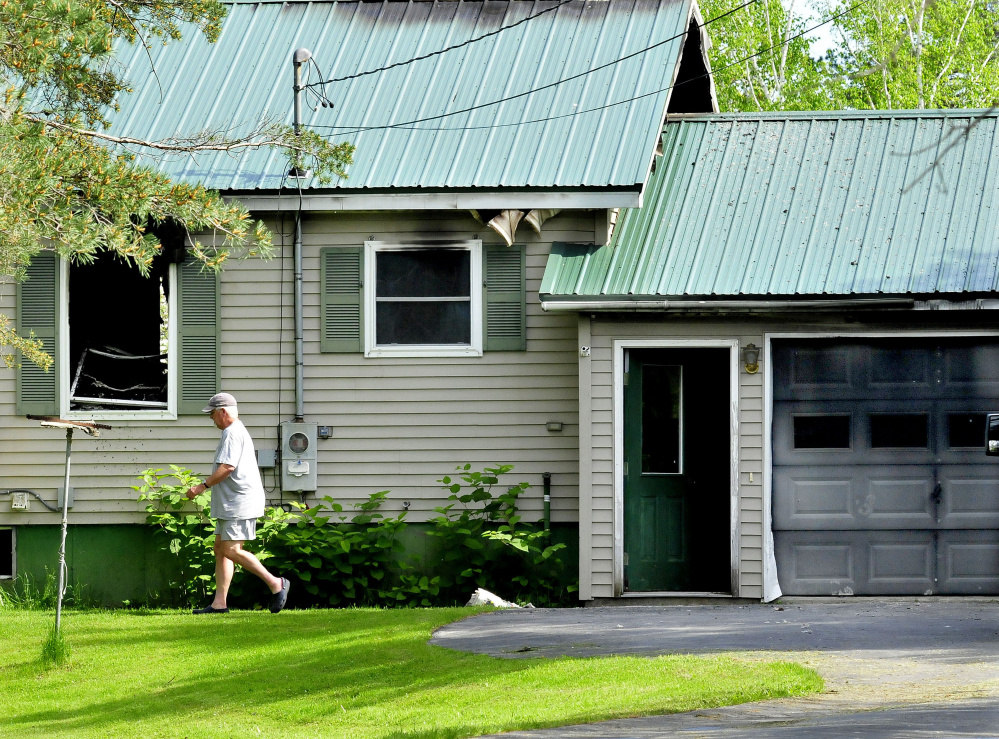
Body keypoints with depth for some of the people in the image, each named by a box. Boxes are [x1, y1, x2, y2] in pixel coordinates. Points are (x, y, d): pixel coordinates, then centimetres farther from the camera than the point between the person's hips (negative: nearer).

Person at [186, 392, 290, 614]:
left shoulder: (232, 433, -13)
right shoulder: (238, 431, 22)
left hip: (239, 504, -11)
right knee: (220, 548, 8)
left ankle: (275, 583, -10)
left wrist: (203, 486, -16)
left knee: (232, 551, -13)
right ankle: (219, 603, 6)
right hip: (230, 504, 11)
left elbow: (227, 467, -22)